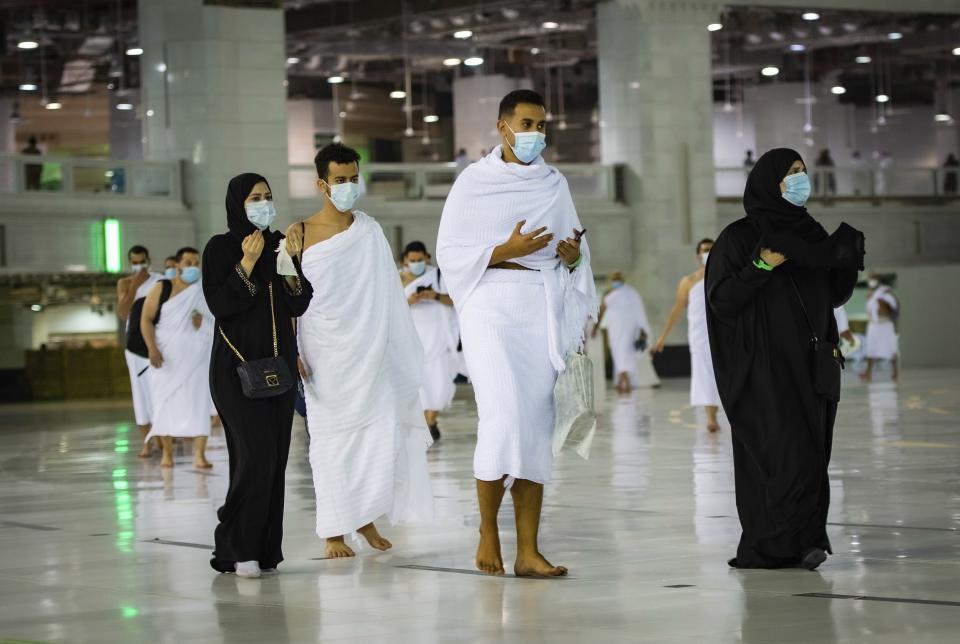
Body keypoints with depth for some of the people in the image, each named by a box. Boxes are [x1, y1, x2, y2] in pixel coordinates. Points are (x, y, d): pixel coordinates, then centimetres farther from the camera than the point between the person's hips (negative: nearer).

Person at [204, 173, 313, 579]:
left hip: (277, 363, 5)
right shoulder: (220, 248, -3)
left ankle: (264, 550, 6)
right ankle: (237, 548, -8)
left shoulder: (279, 244, 11)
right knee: (256, 453, -15)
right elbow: (218, 305, -12)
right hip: (236, 365, -5)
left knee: (275, 457, 1)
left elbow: (300, 306, 5)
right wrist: (246, 266, -19)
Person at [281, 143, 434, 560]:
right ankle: (334, 530, 8)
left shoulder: (370, 232, 6)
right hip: (325, 357, -2)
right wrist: (291, 353, -7)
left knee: (379, 434, -2)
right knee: (332, 439, 1)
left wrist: (402, 354, 5)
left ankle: (366, 516, 14)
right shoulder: (300, 235, -1)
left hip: (370, 355, 2)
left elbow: (387, 299, 8)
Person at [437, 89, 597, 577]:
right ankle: (487, 532, -1)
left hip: (542, 311, 4)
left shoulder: (555, 184, 15)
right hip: (491, 308, -4)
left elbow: (575, 251, 20)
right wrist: (505, 251, -14)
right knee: (503, 416, -18)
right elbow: (449, 253, -1)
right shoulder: (474, 181, 2)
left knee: (537, 424, -1)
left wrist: (573, 255, -3)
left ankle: (528, 550, 0)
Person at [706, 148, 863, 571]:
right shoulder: (739, 237, -3)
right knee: (786, 450, -14)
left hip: (809, 365, 6)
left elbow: (835, 295, 14)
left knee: (810, 452, 2)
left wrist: (847, 258, -4)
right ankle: (789, 542, -13)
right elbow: (721, 300, -9)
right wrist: (761, 266, -21)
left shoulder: (810, 233, 14)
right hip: (764, 367, -6)